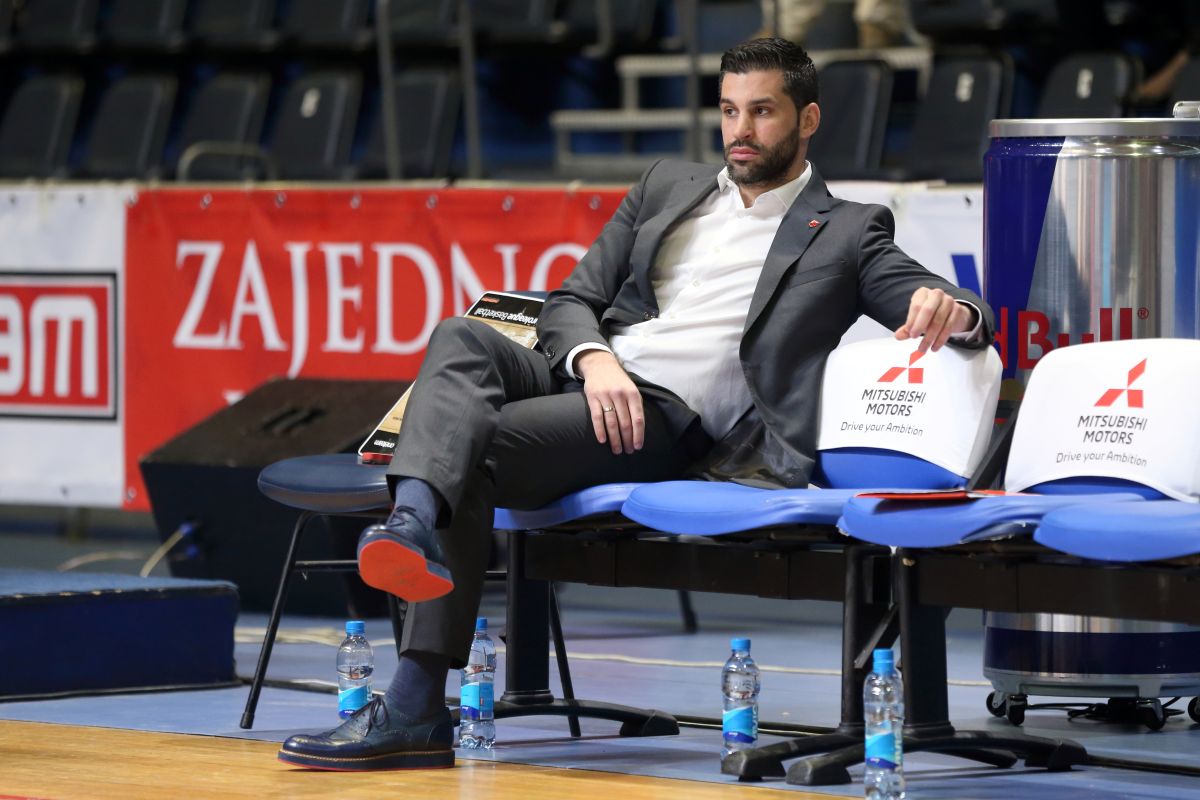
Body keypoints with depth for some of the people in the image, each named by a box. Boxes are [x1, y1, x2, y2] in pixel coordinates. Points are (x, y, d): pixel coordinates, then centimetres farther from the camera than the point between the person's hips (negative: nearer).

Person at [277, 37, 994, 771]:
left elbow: (965, 318, 3)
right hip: (580, 378, 5)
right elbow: (569, 302, 20)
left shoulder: (846, 233, 14)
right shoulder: (666, 188, 27)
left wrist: (950, 310, -24)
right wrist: (593, 358, -5)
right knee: (462, 338, -29)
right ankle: (413, 529, -54)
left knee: (473, 455, -28)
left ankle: (416, 710, -36)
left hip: (670, 420, -4)